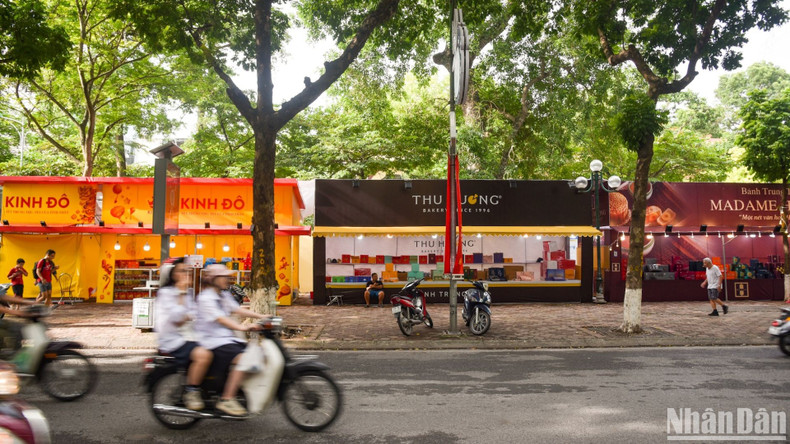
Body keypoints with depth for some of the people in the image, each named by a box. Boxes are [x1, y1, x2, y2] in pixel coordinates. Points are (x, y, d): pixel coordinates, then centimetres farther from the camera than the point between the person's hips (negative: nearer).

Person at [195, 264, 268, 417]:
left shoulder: (224, 295, 16)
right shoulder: (205, 298, -12)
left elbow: (237, 310, 9)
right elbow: (220, 319, -25)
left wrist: (262, 317, -3)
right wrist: (243, 327, -38)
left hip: (227, 338, 9)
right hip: (212, 341, -9)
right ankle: (226, 400, -24)